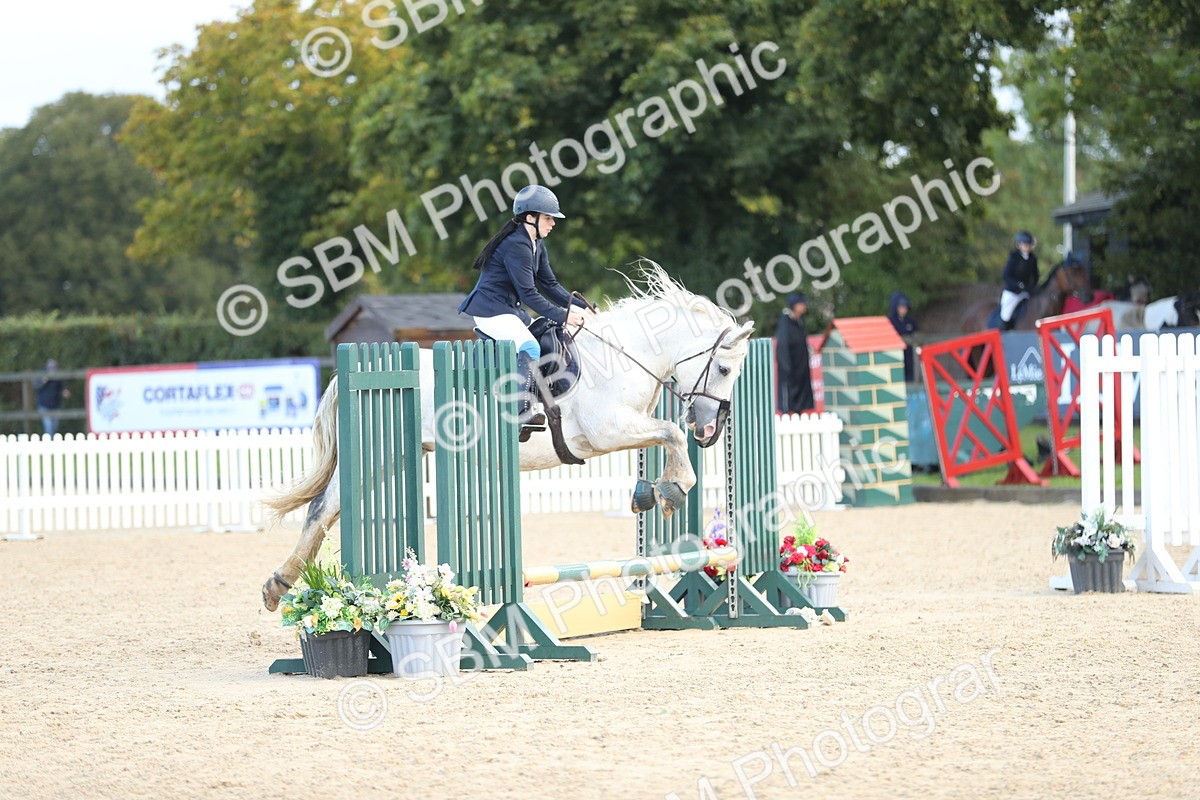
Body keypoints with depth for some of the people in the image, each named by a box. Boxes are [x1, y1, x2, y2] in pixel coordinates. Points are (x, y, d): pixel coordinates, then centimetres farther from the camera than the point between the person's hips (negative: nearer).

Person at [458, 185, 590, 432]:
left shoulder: (537, 245, 11)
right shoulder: (516, 245, -21)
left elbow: (549, 284, 12)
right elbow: (529, 294, -24)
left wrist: (578, 307, 0)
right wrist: (563, 316, -24)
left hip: (510, 309, 11)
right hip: (490, 310, -11)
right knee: (530, 347, -28)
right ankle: (522, 410, -36)